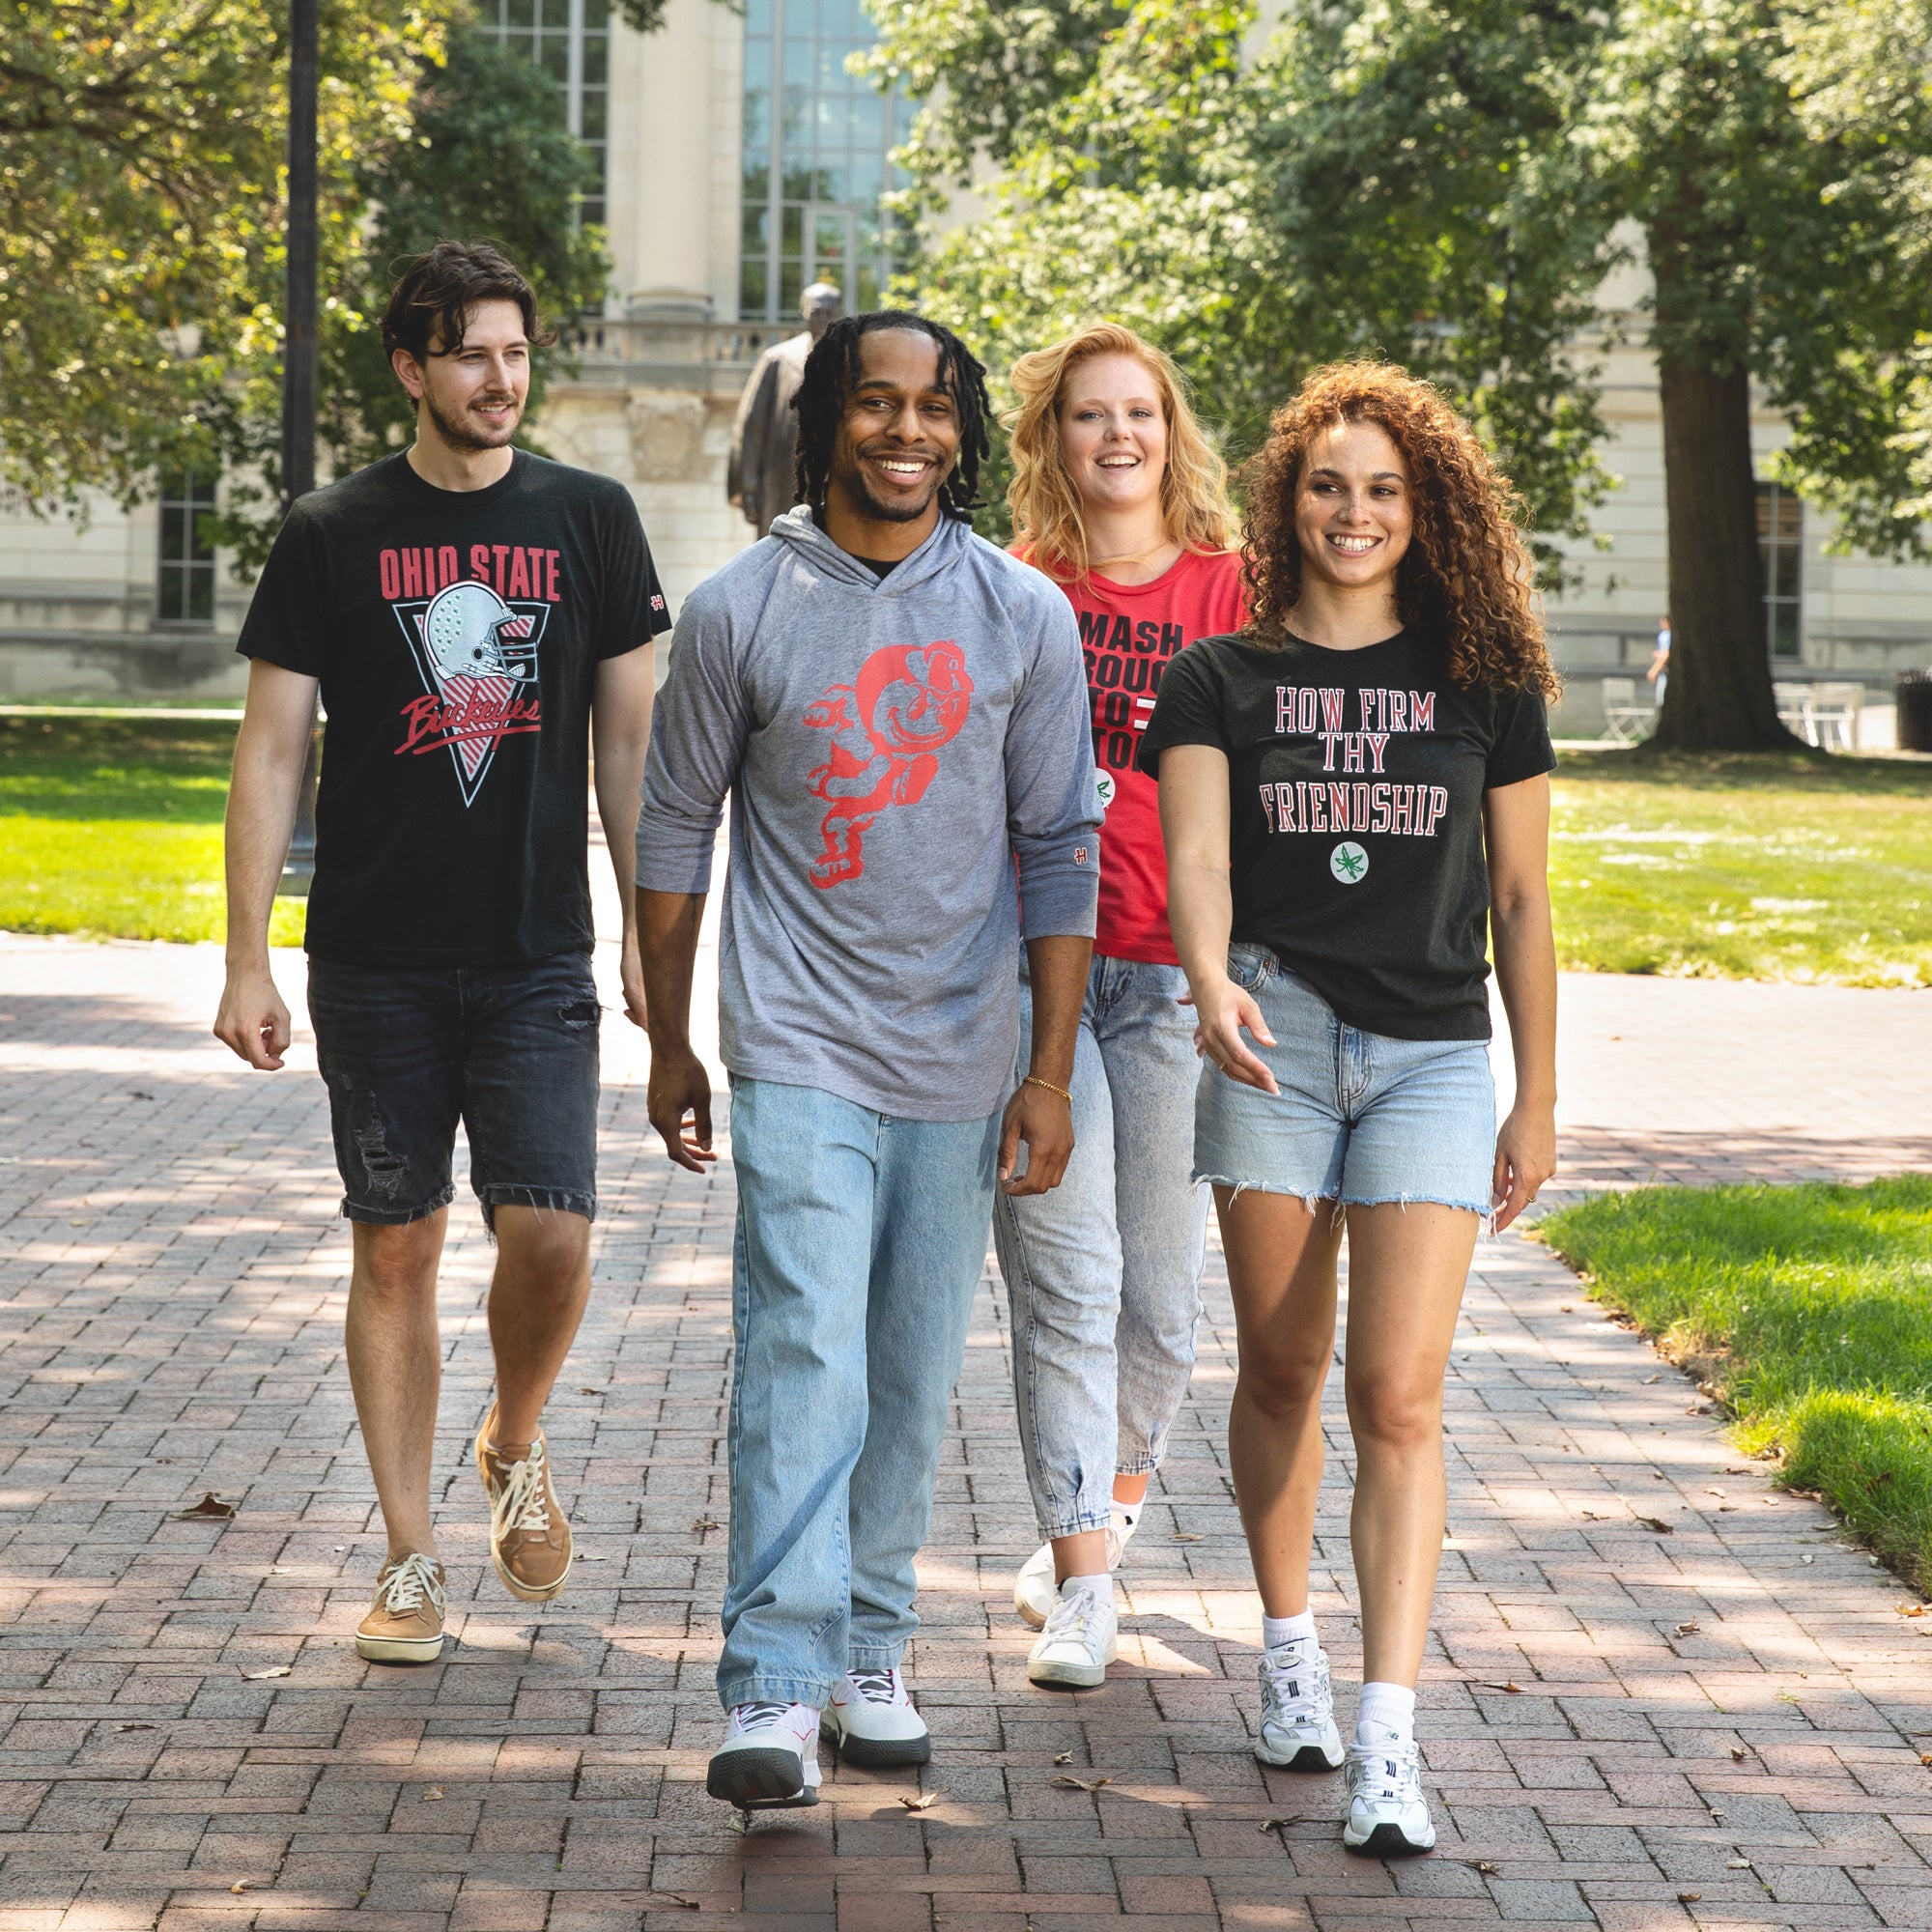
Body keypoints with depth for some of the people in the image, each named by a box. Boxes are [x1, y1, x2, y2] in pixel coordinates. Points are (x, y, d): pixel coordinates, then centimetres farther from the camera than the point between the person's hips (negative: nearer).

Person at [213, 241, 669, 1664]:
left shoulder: (591, 520, 5)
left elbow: (630, 741, 9)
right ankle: (412, 1559, 15)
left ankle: (516, 1449, 21)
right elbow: (273, 751, 2)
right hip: (376, 962, 0)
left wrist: (655, 939, 4)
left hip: (540, 959, 0)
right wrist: (246, 961, -4)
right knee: (396, 1249, 4)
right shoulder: (333, 535, 2)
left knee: (552, 1236, -10)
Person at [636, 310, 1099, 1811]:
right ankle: (774, 1695, -16)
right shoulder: (741, 610, -1)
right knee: (802, 1358, -14)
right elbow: (676, 828, 9)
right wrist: (668, 1046, 12)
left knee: (913, 1377, 10)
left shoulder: (1025, 615, 2)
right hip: (799, 1052, -2)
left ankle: (870, 1654, 23)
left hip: (958, 1063, 2)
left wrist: (1051, 1073, 0)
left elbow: (1060, 847, 4)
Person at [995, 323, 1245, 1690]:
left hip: (1171, 970, 0)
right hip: (1031, 962, 0)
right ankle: (1082, 1583, 0)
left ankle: (1116, 1492, 32)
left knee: (1158, 1289, 5)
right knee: (1064, 1278, -5)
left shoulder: (1228, 591, 5)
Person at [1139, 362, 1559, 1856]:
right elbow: (1196, 860, -9)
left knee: (1399, 1393, -9)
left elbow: (1521, 897, 10)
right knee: (1282, 1370, 9)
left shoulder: (1485, 681, 8)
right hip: (1275, 1041, 1)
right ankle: (1290, 1649, 30)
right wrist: (1212, 988, -30)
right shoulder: (1221, 679, 5)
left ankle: (1389, 1742, -14)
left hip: (1433, 1058, 0)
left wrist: (1537, 1102, 9)